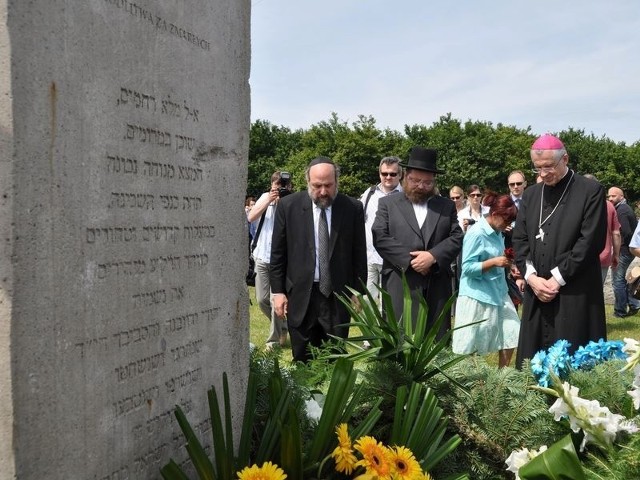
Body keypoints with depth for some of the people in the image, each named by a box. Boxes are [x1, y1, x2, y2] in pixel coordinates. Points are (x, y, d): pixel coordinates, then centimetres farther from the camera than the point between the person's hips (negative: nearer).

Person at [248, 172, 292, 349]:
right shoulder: (265, 197, 7)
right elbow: (251, 217, -1)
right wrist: (268, 201, -10)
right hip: (262, 257, 5)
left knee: (276, 301, -4)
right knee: (262, 299, 10)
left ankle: (274, 339, 11)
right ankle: (282, 327, 33)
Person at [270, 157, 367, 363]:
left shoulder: (353, 208, -2)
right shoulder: (288, 206, -2)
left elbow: (359, 254, 4)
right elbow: (278, 253, 3)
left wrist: (358, 292, 5)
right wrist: (278, 291, 1)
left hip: (338, 297, 0)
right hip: (301, 296, 0)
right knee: (303, 363, 7)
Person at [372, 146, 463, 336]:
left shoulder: (447, 206, 15)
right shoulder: (388, 203, 9)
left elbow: (456, 238, 5)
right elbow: (380, 238, -3)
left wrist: (433, 256, -13)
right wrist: (410, 260, -12)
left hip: (437, 286, 3)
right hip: (400, 285, -2)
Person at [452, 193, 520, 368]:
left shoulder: (497, 233, 8)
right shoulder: (476, 234, -17)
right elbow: (467, 268, -18)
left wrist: (506, 264, 3)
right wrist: (494, 262, -23)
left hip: (498, 293, 8)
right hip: (478, 296, -8)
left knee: (510, 335, 8)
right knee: (470, 346, 3)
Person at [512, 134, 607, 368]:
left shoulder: (591, 191, -3)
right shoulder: (530, 194, 13)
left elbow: (590, 241, -10)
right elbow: (519, 239, 9)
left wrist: (557, 279, -12)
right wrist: (531, 277, -6)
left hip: (575, 295, -5)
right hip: (536, 293, 5)